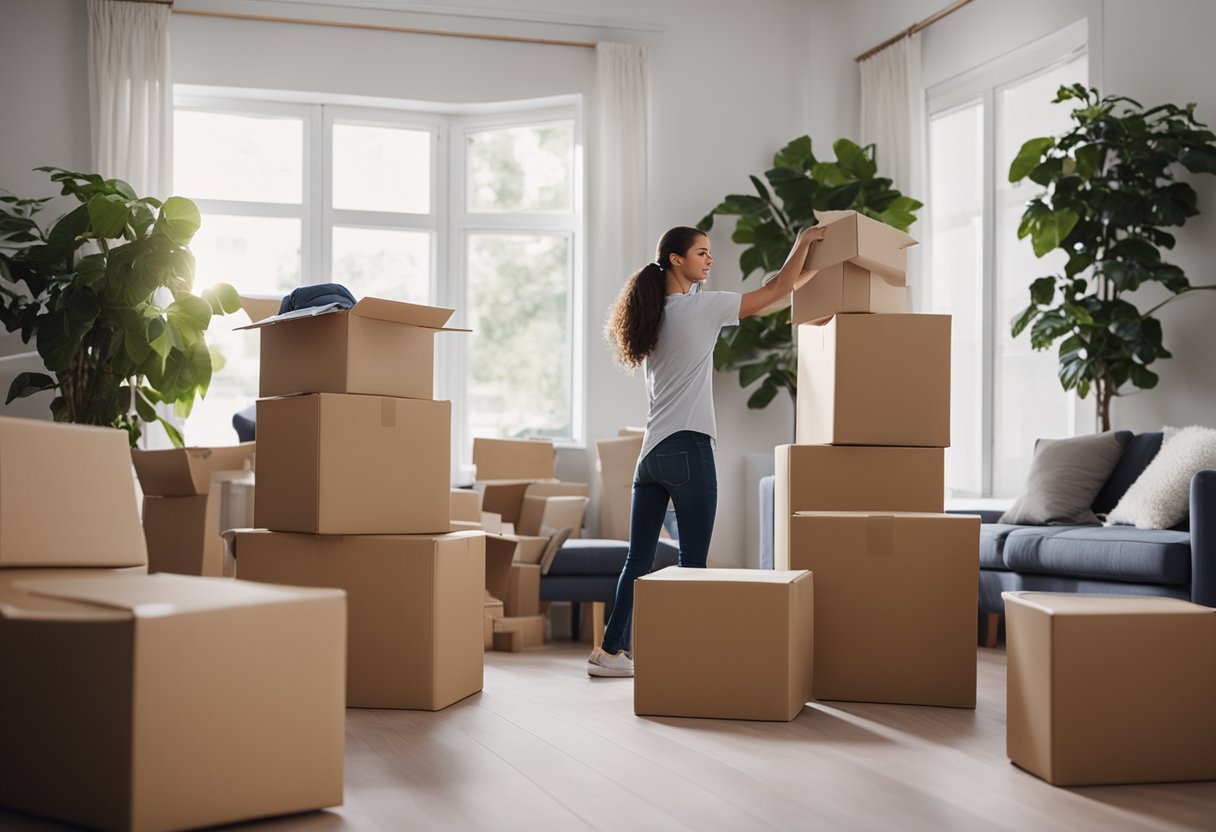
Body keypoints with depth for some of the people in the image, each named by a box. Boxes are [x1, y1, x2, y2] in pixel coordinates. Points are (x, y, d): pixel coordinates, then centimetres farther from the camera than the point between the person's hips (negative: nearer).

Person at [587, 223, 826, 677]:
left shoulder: (656, 313, 16)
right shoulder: (699, 306, -7)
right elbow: (776, 289, -3)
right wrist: (804, 242, 14)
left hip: (651, 452, 8)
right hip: (687, 448, -8)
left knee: (638, 560, 10)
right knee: (693, 562, -2)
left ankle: (611, 650, 12)